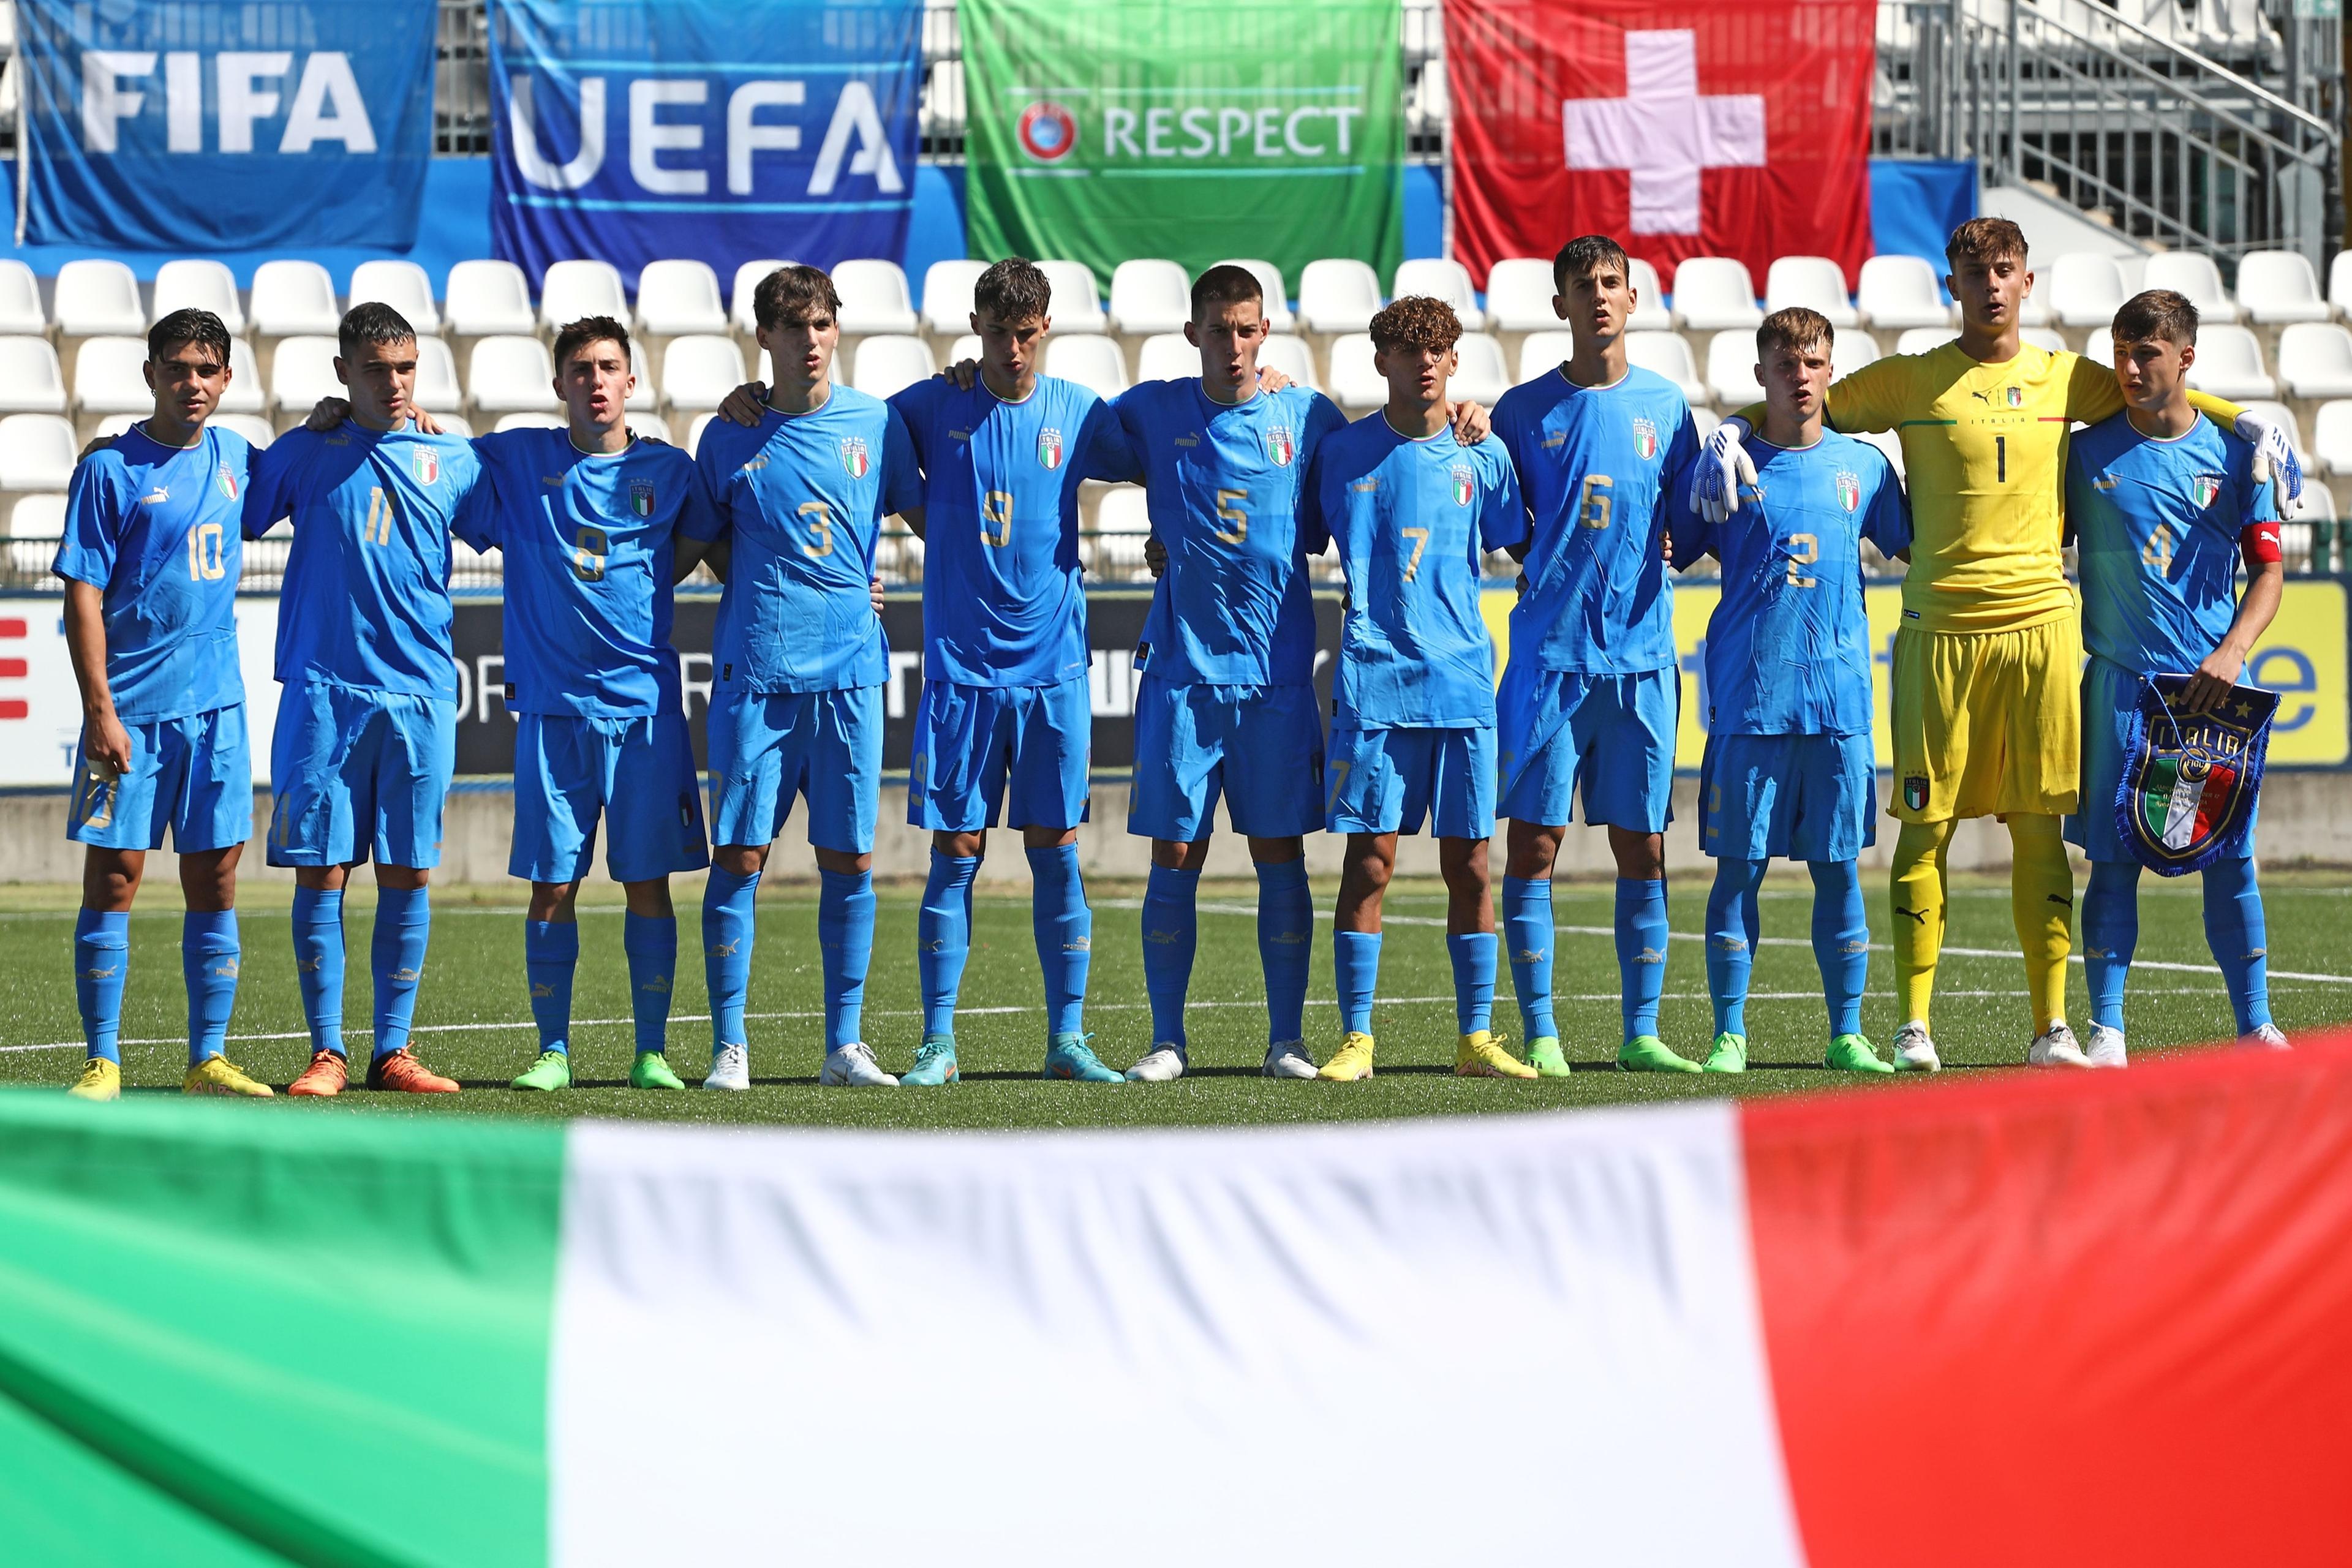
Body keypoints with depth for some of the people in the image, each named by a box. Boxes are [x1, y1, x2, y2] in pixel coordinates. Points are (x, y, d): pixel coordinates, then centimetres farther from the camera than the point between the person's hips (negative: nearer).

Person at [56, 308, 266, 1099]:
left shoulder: (235, 457, 10)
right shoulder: (111, 470, -6)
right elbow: (83, 597, -8)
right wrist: (100, 710, -15)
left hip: (215, 706, 5)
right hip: (131, 709, -5)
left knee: (215, 880, 6)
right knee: (113, 878, -2)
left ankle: (208, 1059, 12)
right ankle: (102, 1063, 3)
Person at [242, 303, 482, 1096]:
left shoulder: (452, 461, 11)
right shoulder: (303, 454, 6)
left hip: (420, 694, 2)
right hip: (322, 693, -2)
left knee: (408, 873, 2)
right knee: (321, 870, -2)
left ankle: (393, 1051, 10)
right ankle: (326, 1052, 4)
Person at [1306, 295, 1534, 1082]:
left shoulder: (1483, 455, 8)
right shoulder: (1343, 451, 6)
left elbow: (1523, 545, 20)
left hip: (1463, 684, 1)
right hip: (1373, 683, -1)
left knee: (1469, 862, 2)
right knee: (1369, 860, -4)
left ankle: (1476, 1039, 9)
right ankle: (1355, 1039, 1)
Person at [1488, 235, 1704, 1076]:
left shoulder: (1664, 405, 10)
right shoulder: (1524, 409, 5)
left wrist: (1664, 548, -2)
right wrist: (1543, 563, -4)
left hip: (1640, 652, 2)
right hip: (1548, 651, -2)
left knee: (1642, 847, 3)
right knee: (1533, 840, -4)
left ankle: (1640, 1032, 9)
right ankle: (1540, 1033, 1)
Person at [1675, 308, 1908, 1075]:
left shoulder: (1864, 465, 8)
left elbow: (1913, 547, 19)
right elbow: (1670, 550, 8)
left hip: (1838, 695, 2)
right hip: (1747, 696, -2)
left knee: (1839, 867, 4)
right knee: (1739, 867, -1)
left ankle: (1846, 1034, 11)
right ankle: (1729, 1034, 6)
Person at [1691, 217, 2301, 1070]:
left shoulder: (2064, 380, 11)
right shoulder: (1910, 381, 4)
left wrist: (2248, 423, 14)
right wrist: (1732, 430, -7)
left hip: (2040, 622, 2)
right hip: (1939, 627, -2)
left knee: (2040, 827, 2)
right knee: (1927, 825, -3)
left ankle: (2052, 1025, 5)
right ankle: (1914, 1023, 2)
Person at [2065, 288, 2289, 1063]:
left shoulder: (2233, 453, 4)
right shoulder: (2089, 453, 4)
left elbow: (2269, 569, 6)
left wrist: (2233, 651, -9)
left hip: (2213, 681, 0)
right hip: (2121, 680, 0)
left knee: (2232, 854, 0)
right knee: (2113, 859, -3)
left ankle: (2255, 1023, 8)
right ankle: (2106, 1028, 2)